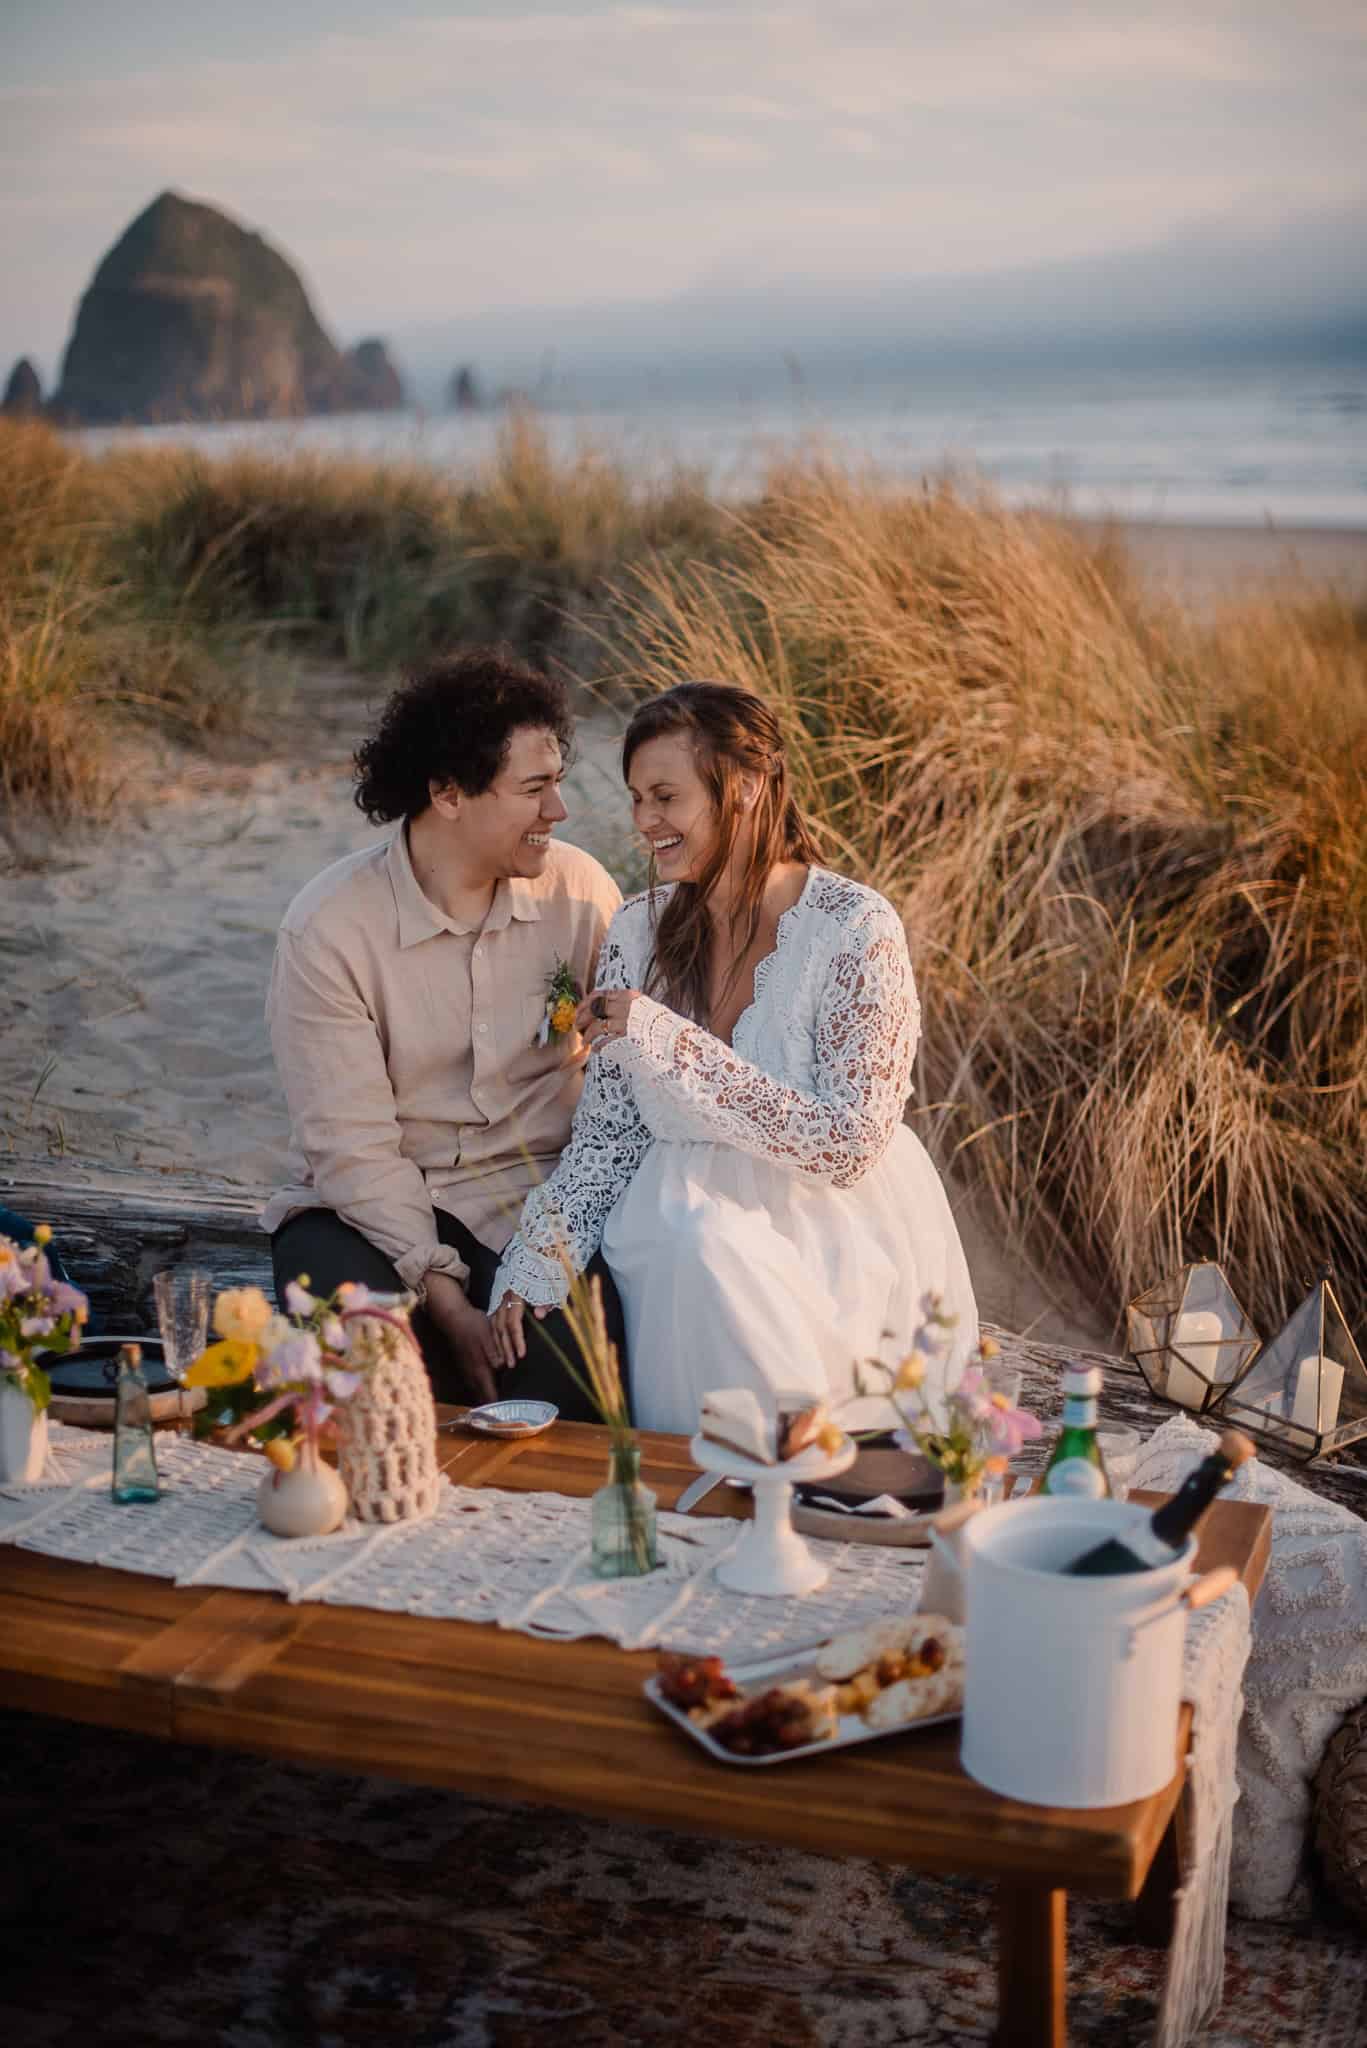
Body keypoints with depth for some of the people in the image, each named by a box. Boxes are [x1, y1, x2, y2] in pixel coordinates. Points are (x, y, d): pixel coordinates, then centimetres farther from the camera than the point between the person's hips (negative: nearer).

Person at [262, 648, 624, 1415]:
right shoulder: (328, 927, -11)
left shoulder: (582, 892, -2)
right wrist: (446, 1301, -22)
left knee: (569, 1367, -28)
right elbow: (354, 1146, -14)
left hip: (535, 1205, 1)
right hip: (372, 1208, -1)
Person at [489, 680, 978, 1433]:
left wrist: (668, 1041, -23)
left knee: (706, 1257, -32)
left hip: (834, 1237, -4)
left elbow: (848, 1144, -19)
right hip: (685, 1211, 4)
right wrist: (534, 1266, -11)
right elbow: (608, 1136, 5)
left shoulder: (854, 927, -13)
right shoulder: (639, 931, 3)